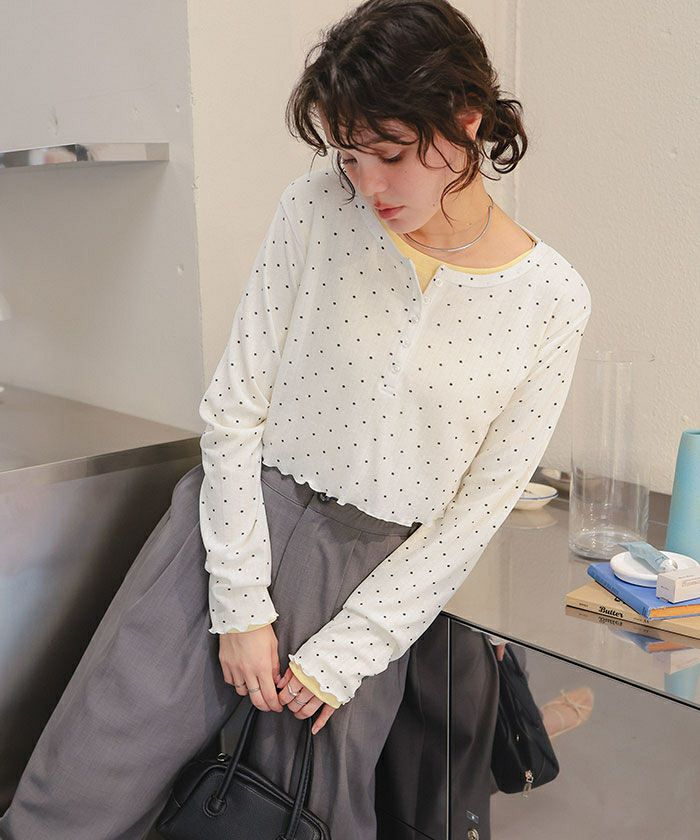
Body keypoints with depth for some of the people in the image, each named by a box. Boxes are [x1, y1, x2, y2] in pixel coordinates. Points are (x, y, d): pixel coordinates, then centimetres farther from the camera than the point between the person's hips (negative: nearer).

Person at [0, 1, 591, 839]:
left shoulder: (552, 301, -7)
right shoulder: (317, 210, -7)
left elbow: (476, 513, -4)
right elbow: (235, 408, -5)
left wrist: (347, 651, -7)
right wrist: (241, 604, -9)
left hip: (378, 568, 1)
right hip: (238, 521, 0)